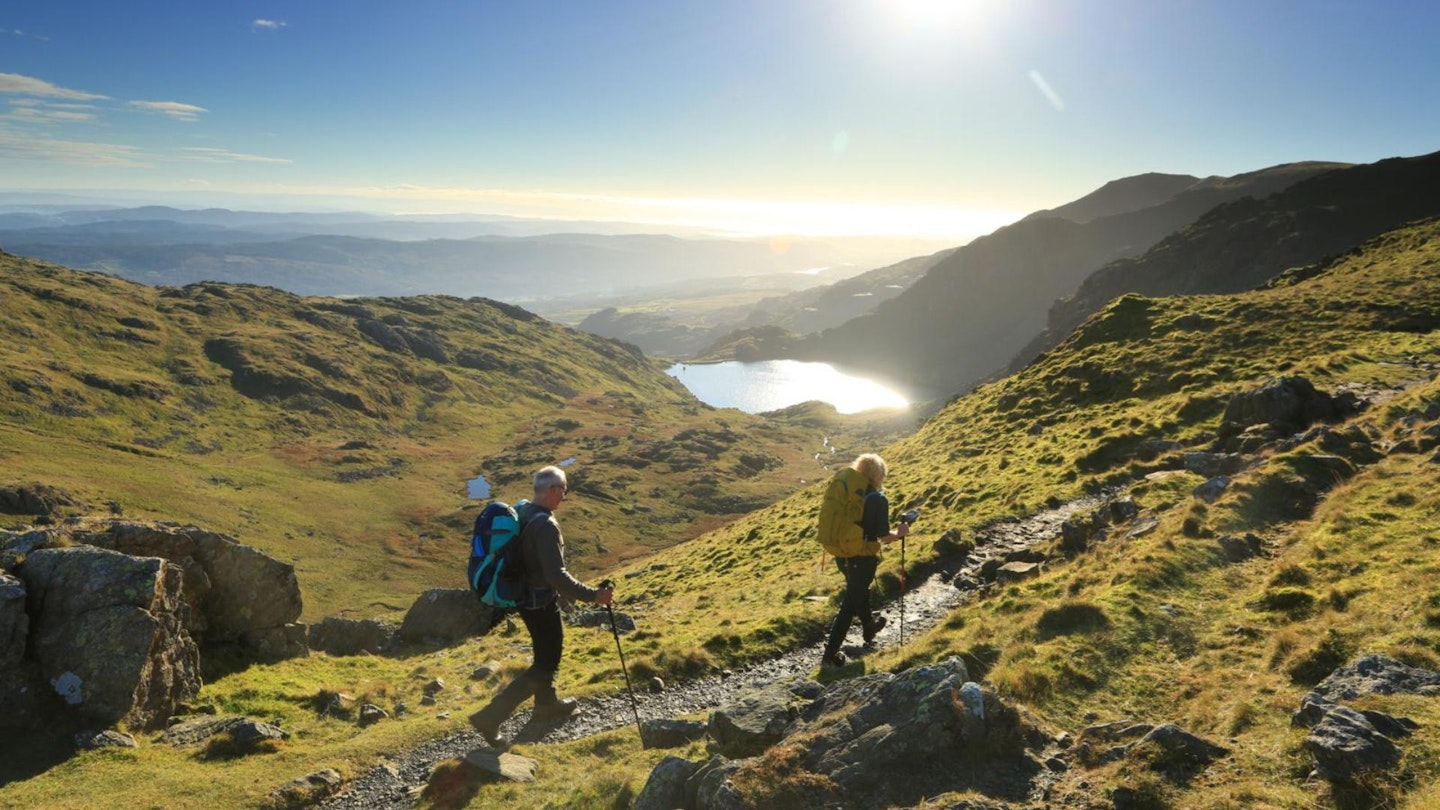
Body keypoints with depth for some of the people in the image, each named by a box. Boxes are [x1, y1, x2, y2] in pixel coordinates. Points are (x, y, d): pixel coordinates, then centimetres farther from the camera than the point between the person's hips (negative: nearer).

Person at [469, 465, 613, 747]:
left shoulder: (522, 512, 1)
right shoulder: (545, 525, -27)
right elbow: (557, 576, -31)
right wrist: (592, 595, -26)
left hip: (524, 596, 9)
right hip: (542, 602, -9)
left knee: (547, 654, 27)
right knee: (545, 664, 3)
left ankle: (547, 705, 45)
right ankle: (490, 716, 0)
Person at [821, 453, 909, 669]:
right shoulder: (878, 499, -18)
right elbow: (883, 536, -20)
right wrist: (899, 532, -1)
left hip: (842, 554, 7)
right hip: (862, 559, -7)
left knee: (859, 591, 30)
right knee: (849, 605, 4)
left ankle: (869, 627, 53)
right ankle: (830, 654, 7)